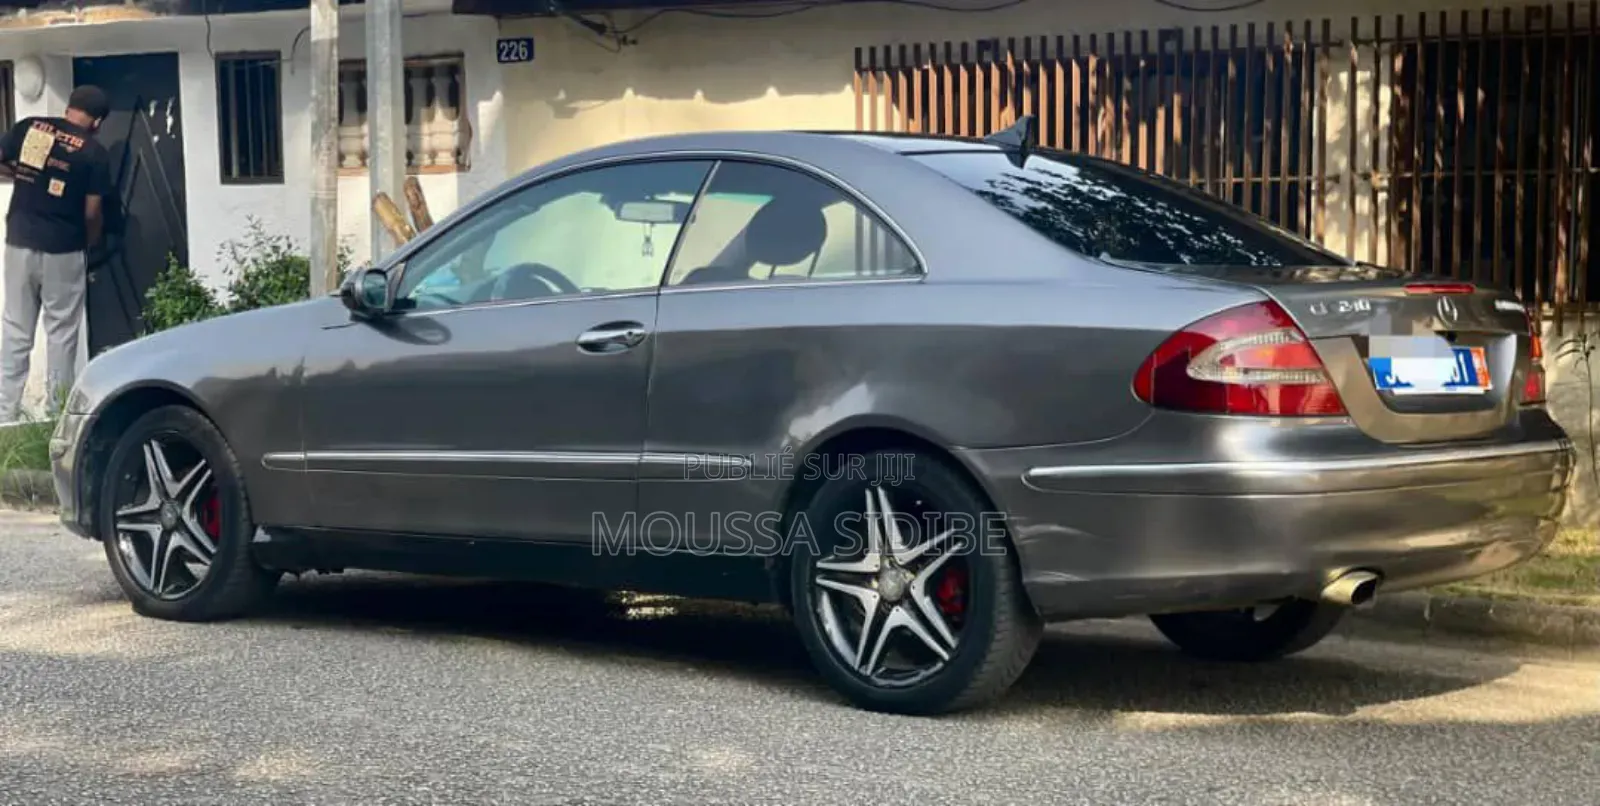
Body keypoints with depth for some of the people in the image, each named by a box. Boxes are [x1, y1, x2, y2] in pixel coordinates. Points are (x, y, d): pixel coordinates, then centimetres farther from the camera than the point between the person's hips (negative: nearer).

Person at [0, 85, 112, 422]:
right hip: (63, 250, -3)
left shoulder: (28, 128, 2)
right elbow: (92, 213, -4)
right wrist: (90, 246, 13)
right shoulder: (95, 153, -6)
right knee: (61, 332, 7)